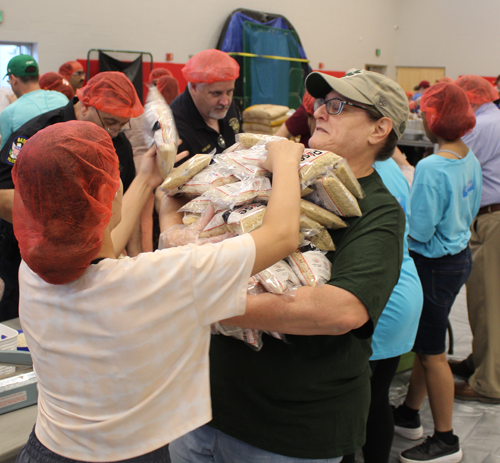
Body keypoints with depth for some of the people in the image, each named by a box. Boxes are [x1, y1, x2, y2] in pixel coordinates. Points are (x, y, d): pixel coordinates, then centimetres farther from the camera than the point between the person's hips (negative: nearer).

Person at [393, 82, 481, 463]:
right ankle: (409, 413, 37)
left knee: (432, 353, 5)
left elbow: (419, 230, -24)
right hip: (460, 255, 9)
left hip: (435, 265, -9)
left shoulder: (432, 167, -26)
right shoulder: (470, 157, 2)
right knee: (426, 343, 21)